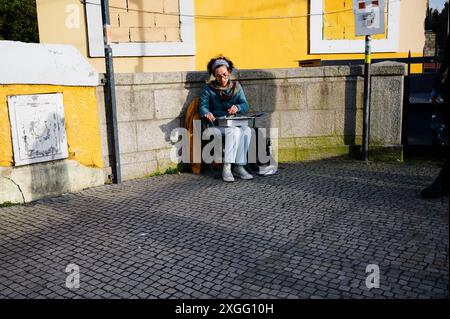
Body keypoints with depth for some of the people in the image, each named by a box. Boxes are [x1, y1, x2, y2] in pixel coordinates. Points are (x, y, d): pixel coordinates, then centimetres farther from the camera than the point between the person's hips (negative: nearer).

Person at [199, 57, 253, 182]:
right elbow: (203, 106, -4)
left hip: (235, 122, 3)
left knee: (246, 130, -30)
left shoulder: (236, 86, 15)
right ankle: (226, 168, -34)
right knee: (234, 131, -34)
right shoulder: (208, 89, 7)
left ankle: (239, 167, -27)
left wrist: (237, 107, -21)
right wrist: (207, 113, -29)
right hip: (217, 124, -3)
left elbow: (245, 105, 4)